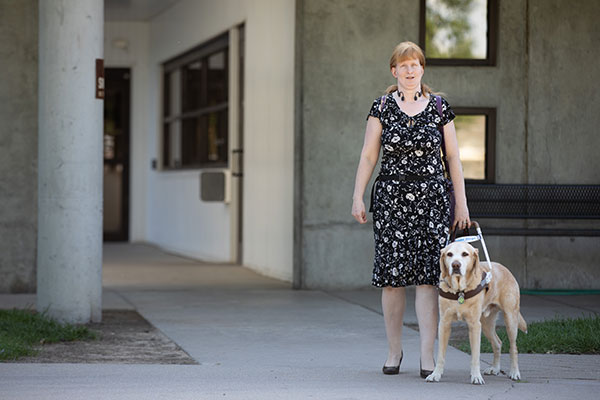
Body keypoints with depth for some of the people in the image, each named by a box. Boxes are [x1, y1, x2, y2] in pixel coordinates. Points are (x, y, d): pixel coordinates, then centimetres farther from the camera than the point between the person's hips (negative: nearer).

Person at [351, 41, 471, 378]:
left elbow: (453, 157, 9)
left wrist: (461, 202, 5)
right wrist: (358, 197, -2)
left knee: (428, 275, -7)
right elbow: (368, 156, 5)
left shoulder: (439, 107, 6)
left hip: (432, 198, 0)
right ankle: (394, 350, 14)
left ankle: (428, 355, -6)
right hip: (391, 198, 0)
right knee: (392, 275, 0)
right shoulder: (382, 107, 5)